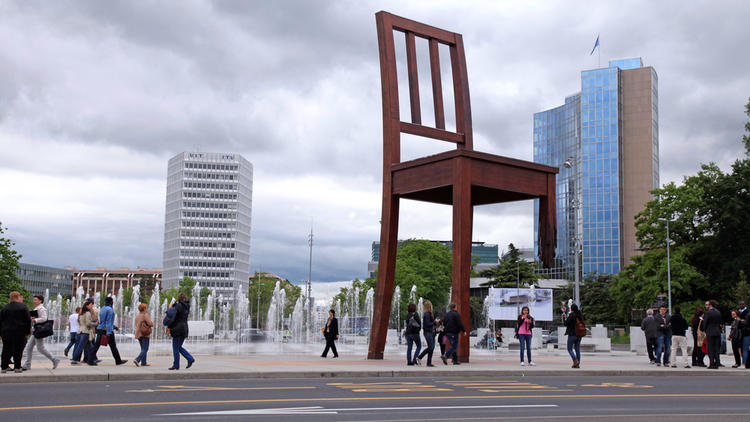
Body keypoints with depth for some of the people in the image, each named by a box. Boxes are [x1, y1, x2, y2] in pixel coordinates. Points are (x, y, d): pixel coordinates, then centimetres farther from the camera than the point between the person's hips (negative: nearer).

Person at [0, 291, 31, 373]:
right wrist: (27, 332, 3)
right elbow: (28, 320, -5)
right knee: (18, 350, 4)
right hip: (19, 333, -3)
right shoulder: (23, 307, -4)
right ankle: (17, 367, 4)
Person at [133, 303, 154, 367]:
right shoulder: (145, 315, -10)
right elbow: (150, 324, -18)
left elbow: (137, 325, 17)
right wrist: (152, 323, 5)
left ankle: (143, 362, 13)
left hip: (138, 334, 7)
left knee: (143, 349, 16)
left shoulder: (137, 317, 12)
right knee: (145, 350, -5)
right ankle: (137, 360, -21)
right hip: (145, 334, -7)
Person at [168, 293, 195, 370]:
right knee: (179, 347, 18)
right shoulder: (187, 307, 12)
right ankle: (190, 359, 6)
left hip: (178, 329, -8)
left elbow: (173, 316, -17)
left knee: (175, 348, 0)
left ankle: (176, 365, 4)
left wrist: (169, 327, -2)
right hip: (184, 329, 8)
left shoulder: (179, 305, -12)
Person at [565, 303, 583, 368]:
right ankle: (578, 364, 10)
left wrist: (566, 319, 5)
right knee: (577, 349, 11)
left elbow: (566, 323, -10)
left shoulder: (571, 315, -14)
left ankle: (575, 361, -12)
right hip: (579, 335, 6)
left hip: (572, 334, -6)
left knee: (570, 349, 4)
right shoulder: (580, 315, 7)